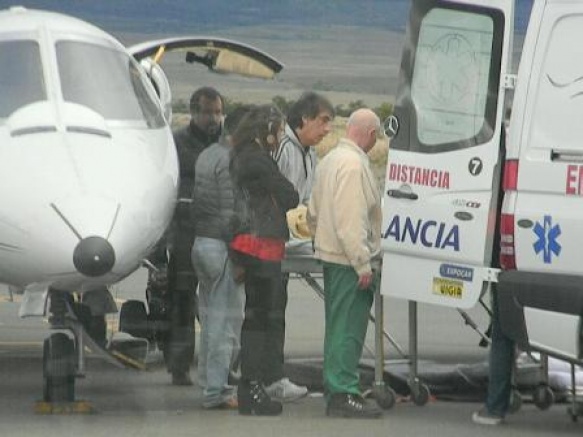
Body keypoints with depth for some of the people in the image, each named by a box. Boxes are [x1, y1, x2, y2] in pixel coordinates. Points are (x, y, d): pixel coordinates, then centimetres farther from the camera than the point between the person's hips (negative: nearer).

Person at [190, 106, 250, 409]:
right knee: (225, 321, -5)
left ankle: (210, 383, 20)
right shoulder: (231, 162, -16)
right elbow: (230, 215, -20)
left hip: (201, 244, 10)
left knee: (210, 319, 15)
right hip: (221, 247, -10)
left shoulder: (207, 155, 14)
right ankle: (216, 391, -4)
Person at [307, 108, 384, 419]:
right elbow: (351, 221, -23)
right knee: (349, 328, -8)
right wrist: (363, 264, -22)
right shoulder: (354, 165, -18)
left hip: (330, 256, 10)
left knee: (338, 326, 16)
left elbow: (314, 213, 22)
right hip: (350, 261, -10)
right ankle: (343, 394, -9)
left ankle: (334, 390, 22)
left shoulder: (330, 160, 14)